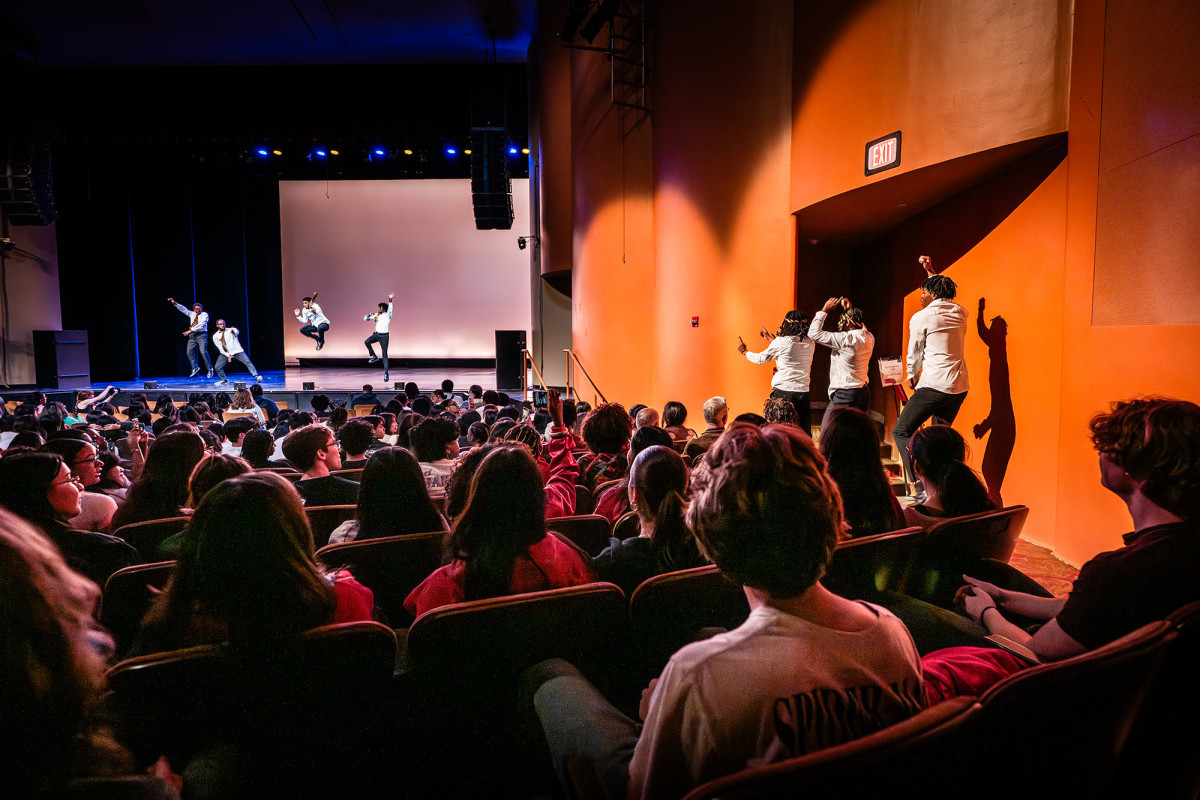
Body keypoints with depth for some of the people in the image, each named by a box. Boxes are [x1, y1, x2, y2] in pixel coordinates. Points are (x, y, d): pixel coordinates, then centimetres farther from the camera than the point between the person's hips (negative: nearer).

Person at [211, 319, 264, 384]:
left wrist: (234, 332, -46)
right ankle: (224, 380, 18)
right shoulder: (215, 336, 7)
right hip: (225, 354, 2)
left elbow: (236, 332, -20)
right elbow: (220, 347, 1)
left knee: (248, 362, -20)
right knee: (217, 367, -6)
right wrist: (228, 355, -12)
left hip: (237, 351, -2)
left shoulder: (231, 330, 5)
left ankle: (256, 376, -22)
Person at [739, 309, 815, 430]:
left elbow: (761, 359, 7)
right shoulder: (810, 343, 6)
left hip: (783, 392, -4)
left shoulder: (781, 342, -8)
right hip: (803, 392, 4)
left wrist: (744, 351, 26)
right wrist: (770, 339, 37)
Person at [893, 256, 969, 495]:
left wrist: (912, 378, 24)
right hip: (960, 387, 8)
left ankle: (922, 488, -14)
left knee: (901, 432, -3)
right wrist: (931, 271, 43)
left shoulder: (921, 318, -4)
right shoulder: (960, 312, 12)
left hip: (934, 386, -7)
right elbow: (945, 295, 37)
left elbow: (914, 354, 6)